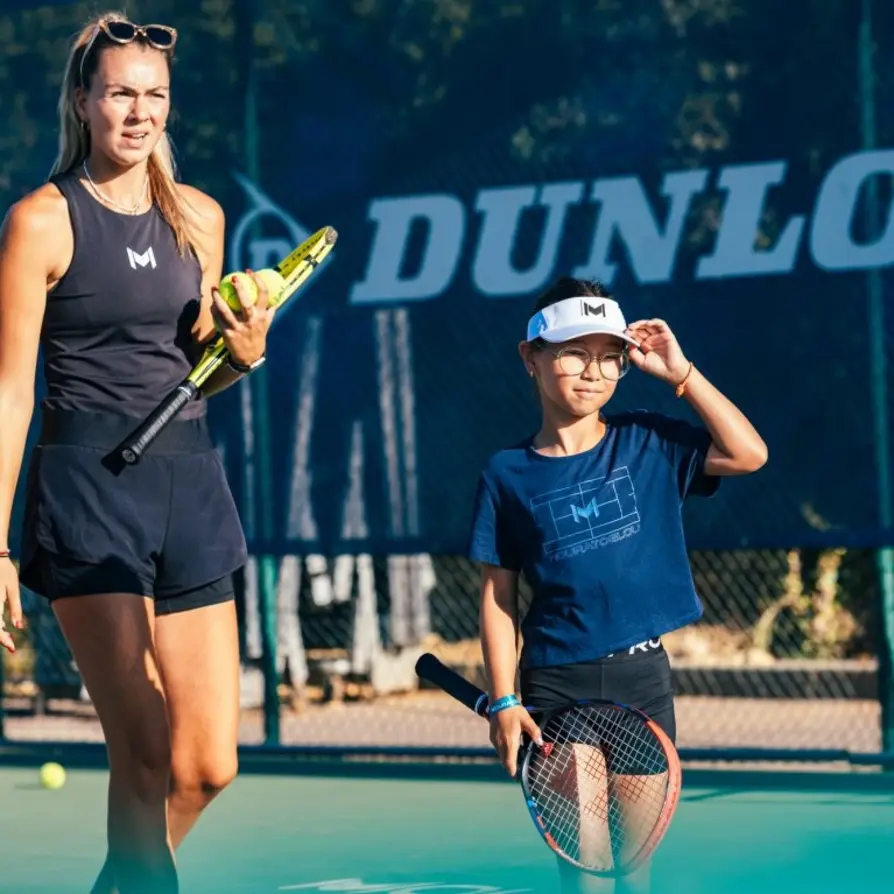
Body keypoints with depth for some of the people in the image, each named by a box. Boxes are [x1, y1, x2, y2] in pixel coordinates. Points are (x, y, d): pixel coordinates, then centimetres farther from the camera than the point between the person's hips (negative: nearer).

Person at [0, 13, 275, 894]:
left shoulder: (199, 217, 11)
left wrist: (242, 354, -1)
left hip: (188, 483, 6)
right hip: (88, 485, -5)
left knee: (207, 765, 5)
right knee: (146, 754, -14)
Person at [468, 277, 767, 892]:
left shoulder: (649, 443, 4)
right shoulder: (508, 474, 1)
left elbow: (748, 454, -8)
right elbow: (499, 596, 3)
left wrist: (681, 373, -8)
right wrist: (504, 701, -4)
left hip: (642, 676, 1)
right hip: (558, 685, -1)